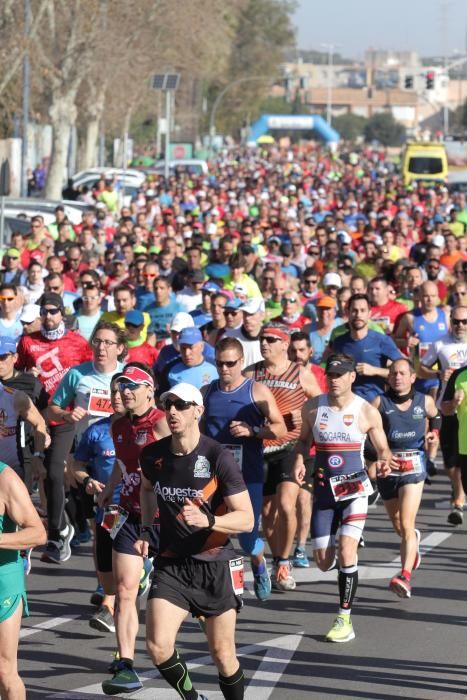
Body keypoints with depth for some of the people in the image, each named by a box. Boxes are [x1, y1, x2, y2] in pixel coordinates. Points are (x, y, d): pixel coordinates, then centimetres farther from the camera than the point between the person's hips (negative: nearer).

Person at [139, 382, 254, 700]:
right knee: (158, 647, -11)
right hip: (171, 564, 3)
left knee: (222, 653, 4)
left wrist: (207, 521, -31)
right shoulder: (153, 455, -1)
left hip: (215, 565, -3)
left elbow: (246, 519, -15)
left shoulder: (219, 458, -15)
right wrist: (146, 528, 13)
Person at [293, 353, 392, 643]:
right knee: (324, 562, 3)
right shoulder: (312, 408, 0)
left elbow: (383, 448, 4)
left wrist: (384, 462, -19)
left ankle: (345, 619, -8)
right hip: (324, 490, 3)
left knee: (346, 553, -17)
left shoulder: (367, 412, -6)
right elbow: (304, 440, 16)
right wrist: (300, 460, -6)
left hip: (354, 488, -3)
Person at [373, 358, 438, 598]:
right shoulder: (380, 402, -2)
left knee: (406, 525, -16)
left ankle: (405, 576, -23)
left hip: (414, 464, -2)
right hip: (388, 465, 2)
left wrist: (434, 432, 6)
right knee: (398, 527, 16)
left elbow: (435, 417, 26)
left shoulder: (424, 401, 4)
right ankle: (413, 540, 52)